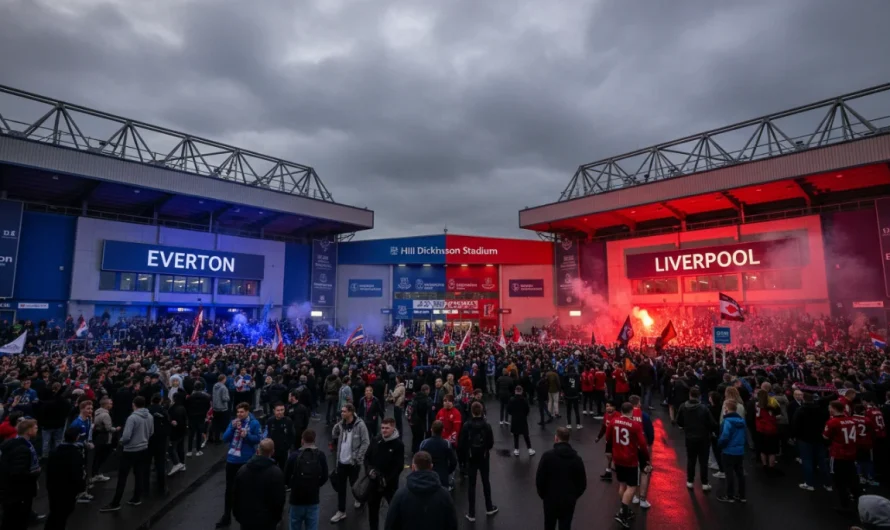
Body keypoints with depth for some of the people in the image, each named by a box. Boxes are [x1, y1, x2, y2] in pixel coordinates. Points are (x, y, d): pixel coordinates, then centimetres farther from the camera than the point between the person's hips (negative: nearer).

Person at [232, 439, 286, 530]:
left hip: (246, 519, 5)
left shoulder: (242, 469, 1)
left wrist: (238, 515, 18)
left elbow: (235, 495, 8)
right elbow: (279, 500, -12)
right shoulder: (276, 473, -16)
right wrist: (276, 518, 4)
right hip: (266, 521, -4)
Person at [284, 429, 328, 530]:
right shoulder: (320, 456, -7)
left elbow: (286, 478, -6)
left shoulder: (294, 456, -12)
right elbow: (325, 477, 0)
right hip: (313, 500, 1)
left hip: (296, 499, 0)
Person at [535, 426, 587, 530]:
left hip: (550, 499, -2)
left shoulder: (548, 456, -14)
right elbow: (582, 483, 1)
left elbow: (539, 479, -11)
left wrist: (542, 494, 6)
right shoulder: (577, 458, -5)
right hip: (569, 500, 2)